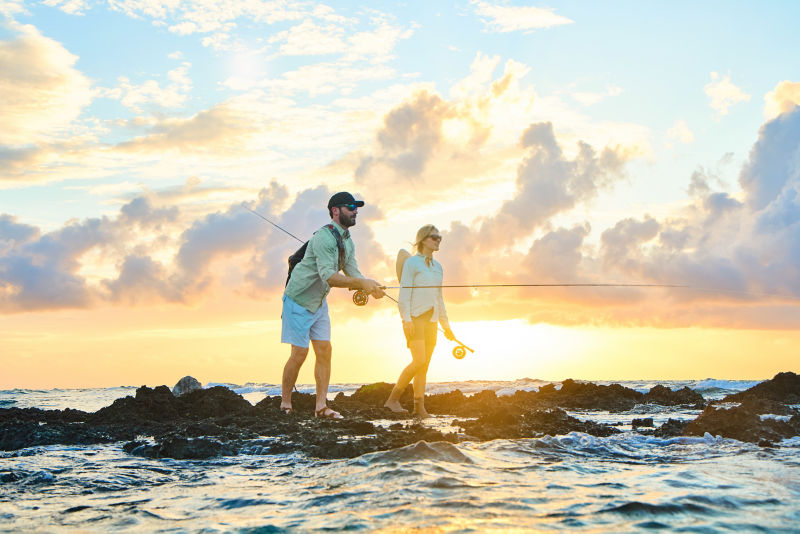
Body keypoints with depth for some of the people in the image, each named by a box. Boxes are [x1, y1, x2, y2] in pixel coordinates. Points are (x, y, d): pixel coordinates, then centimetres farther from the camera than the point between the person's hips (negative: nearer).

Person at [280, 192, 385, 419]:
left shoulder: (348, 242, 6)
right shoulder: (324, 237, -24)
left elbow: (353, 273, 1)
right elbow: (328, 276, -35)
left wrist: (371, 287, -20)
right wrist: (362, 283, -42)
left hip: (319, 303, 8)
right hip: (299, 300, -8)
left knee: (324, 351, 2)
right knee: (299, 353, -6)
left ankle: (321, 406, 4)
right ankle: (285, 404, 9)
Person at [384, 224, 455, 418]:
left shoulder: (437, 266, 16)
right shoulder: (411, 263, -4)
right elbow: (404, 293, -10)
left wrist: (446, 325, 19)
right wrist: (406, 319, -20)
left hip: (431, 321, 7)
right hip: (415, 318, -7)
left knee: (424, 365, 4)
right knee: (419, 361, -17)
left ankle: (419, 406, 6)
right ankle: (393, 398, -6)